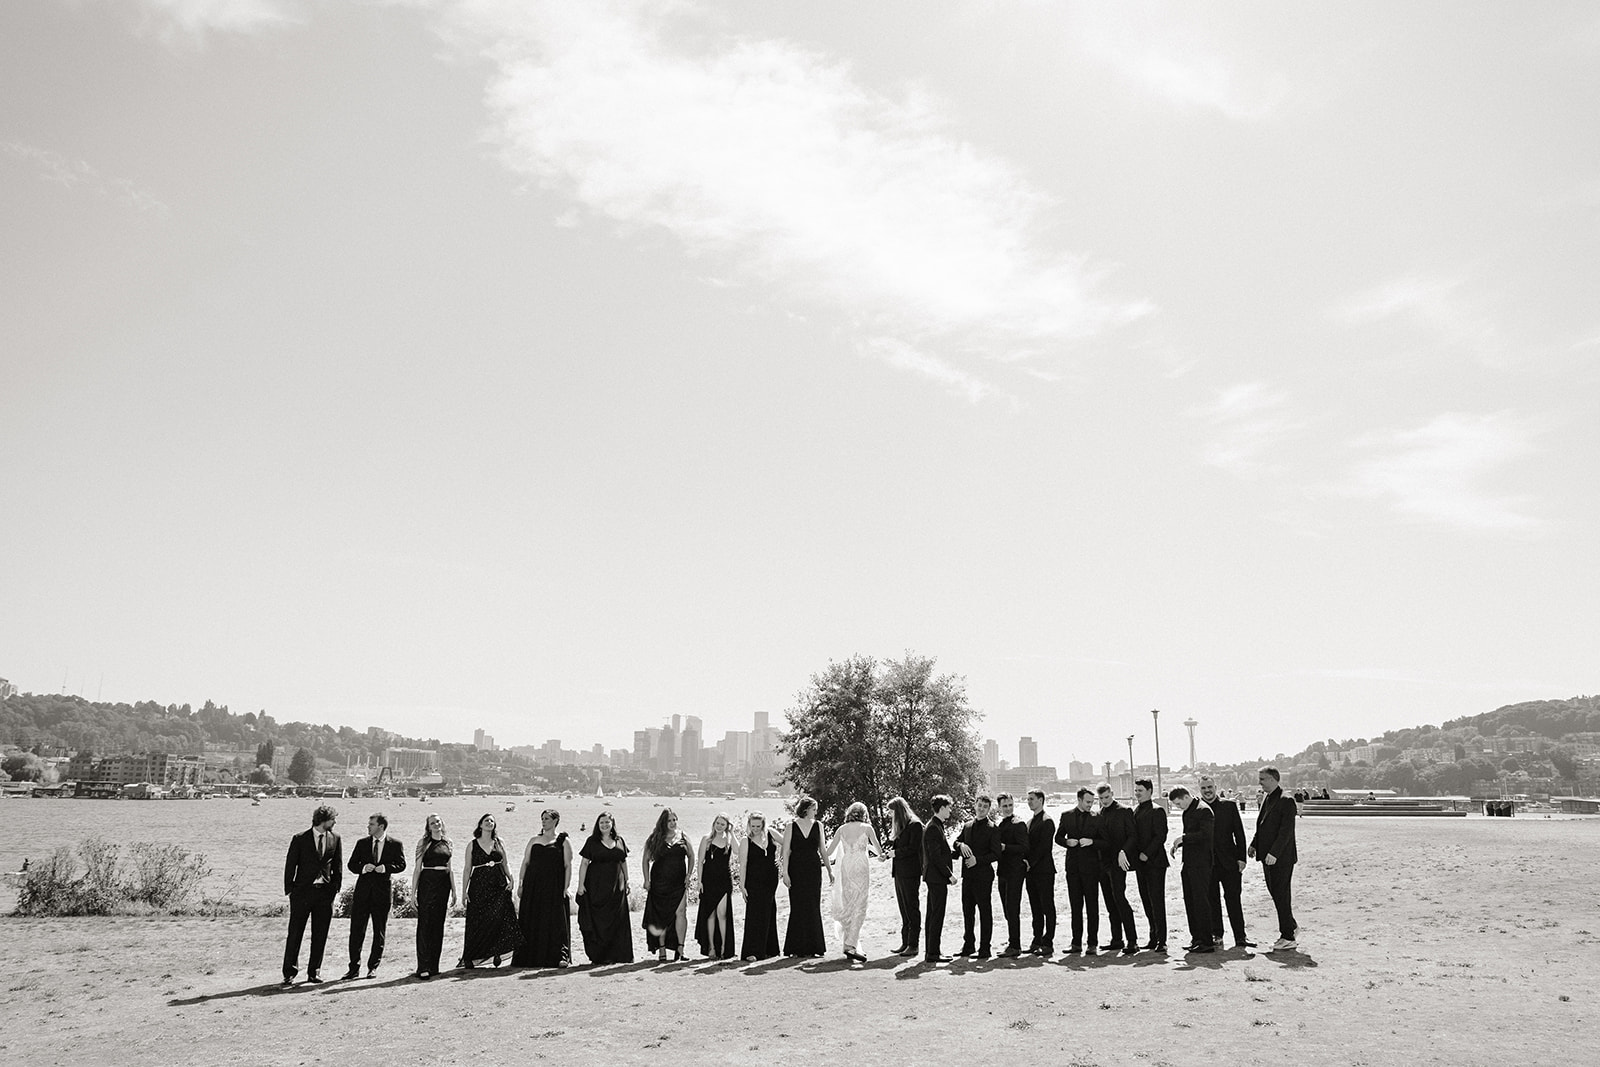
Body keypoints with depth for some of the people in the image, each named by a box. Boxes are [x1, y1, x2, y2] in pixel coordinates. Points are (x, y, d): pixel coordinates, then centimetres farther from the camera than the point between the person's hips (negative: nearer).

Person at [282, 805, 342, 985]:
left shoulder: (334, 839, 6)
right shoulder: (300, 839, -2)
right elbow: (290, 865, 0)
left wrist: (335, 888, 5)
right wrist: (289, 890, -3)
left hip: (325, 892, 3)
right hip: (302, 890, -2)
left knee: (320, 935, 5)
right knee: (295, 933, -1)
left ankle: (314, 972, 13)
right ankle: (289, 972, 9)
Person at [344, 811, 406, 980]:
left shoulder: (395, 845, 0)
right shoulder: (362, 843, 7)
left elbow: (401, 864, -3)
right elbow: (352, 865, 7)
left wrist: (386, 868, -19)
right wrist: (363, 868, -13)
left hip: (382, 890, -2)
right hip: (362, 889, 2)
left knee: (379, 931, 6)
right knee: (356, 930, -1)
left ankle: (373, 966, 18)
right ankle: (354, 968, 7)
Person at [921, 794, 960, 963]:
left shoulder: (935, 826, 16)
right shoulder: (933, 828, -16)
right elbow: (936, 856, -21)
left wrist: (959, 852, 16)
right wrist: (949, 874, -18)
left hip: (934, 877, 10)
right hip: (937, 877, -10)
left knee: (932, 915, 13)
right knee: (937, 915, -7)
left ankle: (931, 951, 19)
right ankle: (933, 953, -4)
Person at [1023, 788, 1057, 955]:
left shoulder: (1047, 821, -9)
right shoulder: (1030, 821, 17)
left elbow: (1044, 846, -15)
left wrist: (1030, 863, -12)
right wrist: (1026, 862, 3)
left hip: (1044, 870, -8)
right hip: (1031, 870, 8)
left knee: (1047, 907, -3)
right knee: (1035, 908, 10)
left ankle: (1048, 943, -1)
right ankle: (1037, 941, 15)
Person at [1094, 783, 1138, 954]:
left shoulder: (1124, 812, -3)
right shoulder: (1099, 815, 12)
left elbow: (1132, 836, -7)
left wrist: (1123, 851, -20)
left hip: (1117, 862, -6)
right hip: (1103, 862, 6)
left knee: (1119, 897, -15)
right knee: (1110, 903, 9)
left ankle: (1132, 941, -13)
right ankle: (1117, 940, 15)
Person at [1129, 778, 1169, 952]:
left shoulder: (1157, 811, -9)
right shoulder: (1135, 811, 15)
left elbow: (1161, 836, -15)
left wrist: (1146, 854, -17)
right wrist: (1133, 856, 7)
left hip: (1154, 862, -8)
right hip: (1140, 863, 8)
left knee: (1157, 901, -6)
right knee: (1146, 901, 9)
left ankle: (1161, 940, -2)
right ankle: (1153, 938, 16)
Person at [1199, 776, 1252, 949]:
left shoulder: (1229, 806, 2)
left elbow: (1239, 833, 2)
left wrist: (1241, 857, -3)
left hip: (1229, 861, -1)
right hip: (1207, 862, 1)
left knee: (1233, 899, 0)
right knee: (1211, 899, 7)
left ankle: (1240, 937, 4)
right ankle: (1216, 934, 17)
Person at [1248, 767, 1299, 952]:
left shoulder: (1286, 801, -15)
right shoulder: (1266, 800, 14)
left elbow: (1287, 831, -20)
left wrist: (1274, 853, -24)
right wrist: (1254, 845, 10)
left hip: (1281, 858, -9)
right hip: (1268, 857, 9)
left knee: (1281, 896, -3)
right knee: (1275, 894, 14)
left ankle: (1288, 938, 5)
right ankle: (1291, 928, 28)